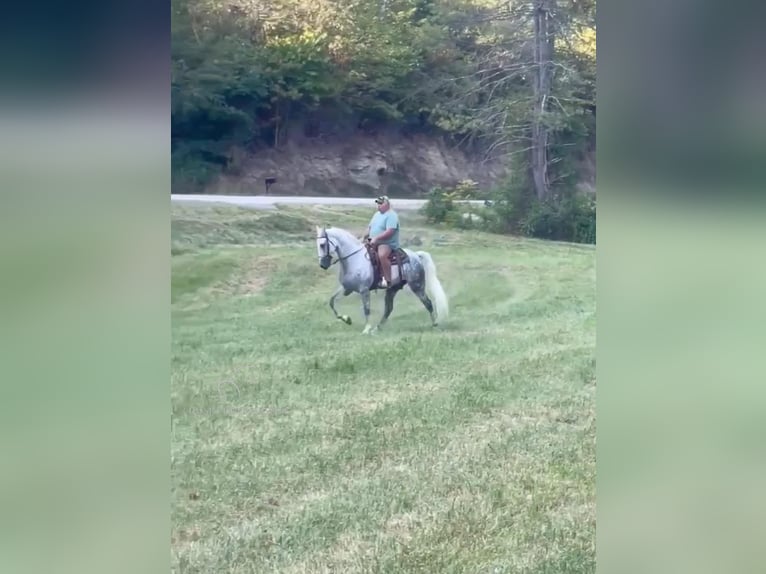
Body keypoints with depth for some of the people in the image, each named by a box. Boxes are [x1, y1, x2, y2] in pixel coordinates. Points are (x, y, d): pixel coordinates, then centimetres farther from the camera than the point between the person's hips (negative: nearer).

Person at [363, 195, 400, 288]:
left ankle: (387, 280, -32)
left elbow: (389, 232, -24)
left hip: (387, 243, -10)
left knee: (382, 255, -37)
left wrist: (376, 238, -28)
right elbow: (370, 227, 23)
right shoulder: (377, 214, 17)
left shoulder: (391, 215, -12)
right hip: (373, 243, 10)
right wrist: (366, 236, 2)